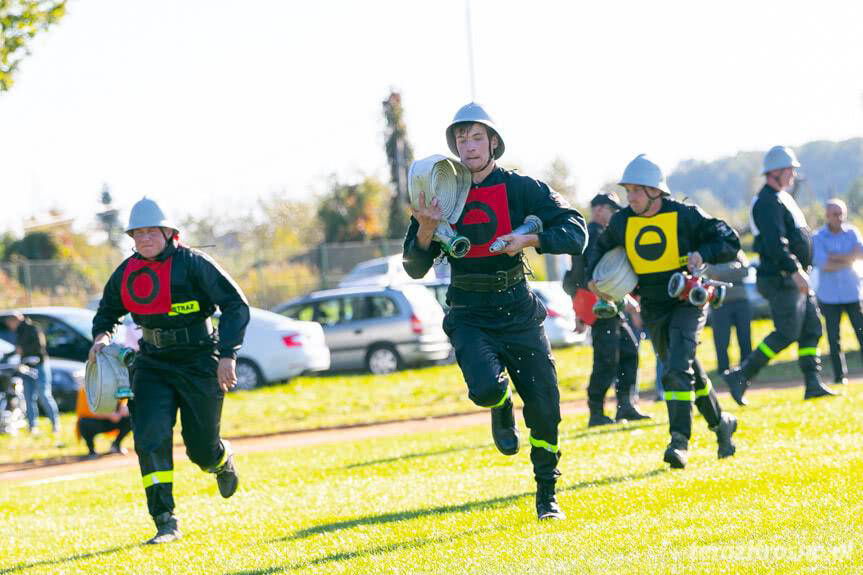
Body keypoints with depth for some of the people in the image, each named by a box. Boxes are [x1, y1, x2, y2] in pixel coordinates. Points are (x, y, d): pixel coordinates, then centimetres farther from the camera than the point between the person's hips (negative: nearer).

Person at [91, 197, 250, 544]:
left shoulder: (191, 263, -14)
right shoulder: (126, 273, 2)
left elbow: (236, 305, -14)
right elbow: (108, 311, 21)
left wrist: (227, 355, -23)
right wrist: (102, 335, -2)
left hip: (199, 362, -4)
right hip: (153, 364, 4)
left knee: (201, 448, 4)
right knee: (151, 437, -16)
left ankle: (223, 461, 44)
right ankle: (165, 523, -14)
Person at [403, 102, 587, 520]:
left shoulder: (520, 188, -2)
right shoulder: (441, 195, 3)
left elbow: (575, 232, -9)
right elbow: (415, 268, 3)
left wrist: (528, 239, -24)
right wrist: (425, 230, -16)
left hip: (518, 312, 0)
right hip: (469, 316, 0)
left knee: (543, 407, -1)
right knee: (486, 388, -27)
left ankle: (547, 495, 19)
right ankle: (501, 413, 11)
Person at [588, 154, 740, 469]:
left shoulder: (684, 216, -12)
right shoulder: (622, 222, -1)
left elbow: (729, 241, -9)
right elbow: (601, 249, 17)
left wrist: (703, 254, -26)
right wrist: (593, 276, -1)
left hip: (686, 302, -5)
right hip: (653, 309, 5)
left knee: (677, 370, -20)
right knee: (689, 371, 15)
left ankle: (680, 440, -20)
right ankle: (720, 423, 34)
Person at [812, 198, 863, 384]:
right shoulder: (818, 238, -2)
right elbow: (822, 264, -15)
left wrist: (835, 257, -14)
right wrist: (846, 260, -11)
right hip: (829, 296, -1)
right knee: (834, 338, -1)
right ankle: (840, 375, 6)